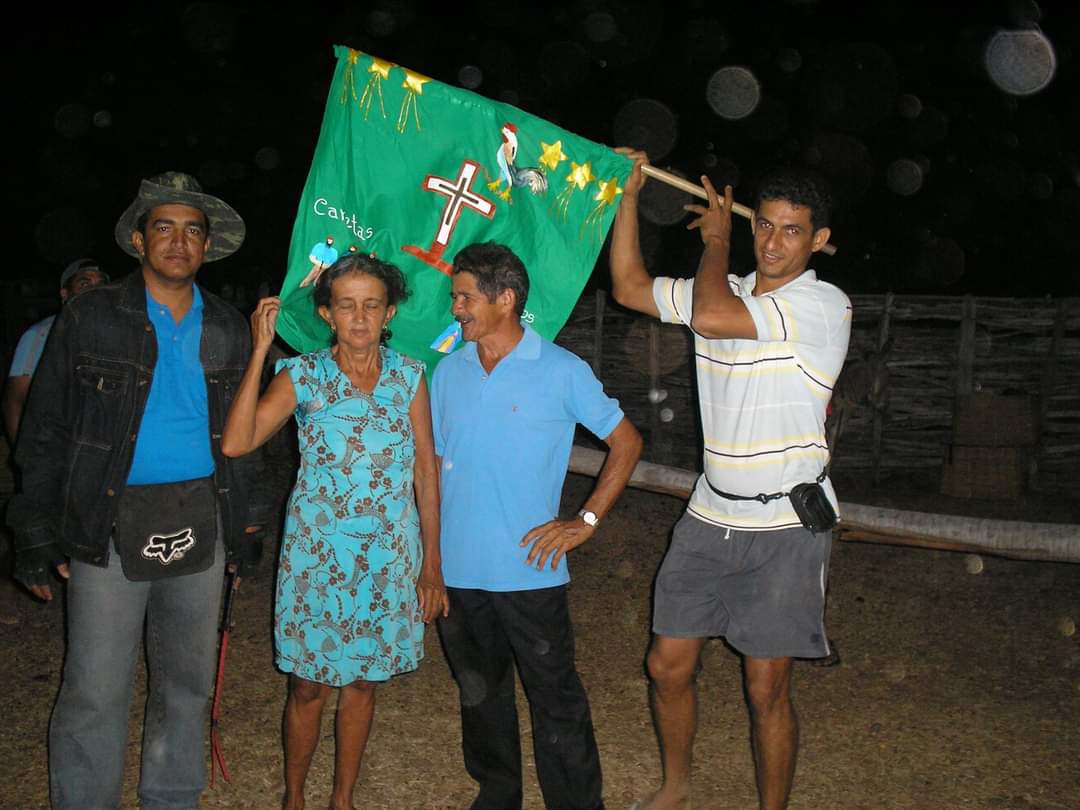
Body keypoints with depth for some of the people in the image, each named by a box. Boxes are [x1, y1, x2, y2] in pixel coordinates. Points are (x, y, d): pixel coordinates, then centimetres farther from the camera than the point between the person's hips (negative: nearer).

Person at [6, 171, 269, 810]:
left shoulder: (228, 329, 8)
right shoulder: (90, 318, -2)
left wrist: (245, 512, 9)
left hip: (199, 523, 4)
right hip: (111, 525, -3)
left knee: (188, 682, 13)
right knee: (95, 692, 0)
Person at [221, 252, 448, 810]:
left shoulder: (409, 376, 0)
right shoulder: (302, 376, -6)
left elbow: (426, 470, 3)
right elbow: (236, 443, -20)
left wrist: (432, 563, 3)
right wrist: (260, 351, -20)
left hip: (388, 556, 2)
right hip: (316, 553, -2)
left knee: (362, 682, 13)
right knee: (308, 686, 6)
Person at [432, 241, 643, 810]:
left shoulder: (562, 371, -7)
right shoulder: (449, 371, 5)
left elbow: (626, 442, -1)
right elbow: (434, 460, 12)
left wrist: (586, 521, -8)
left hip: (529, 570, -4)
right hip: (458, 570, 5)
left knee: (555, 698, 2)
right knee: (480, 692, 19)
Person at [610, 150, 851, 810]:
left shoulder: (826, 306, -14)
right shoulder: (726, 290, 7)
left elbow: (710, 317, -25)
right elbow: (630, 287, 11)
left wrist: (715, 239, -7)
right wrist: (629, 193, 6)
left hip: (785, 527, -5)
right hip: (711, 515, 6)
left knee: (768, 689, 3)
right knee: (669, 665, 11)